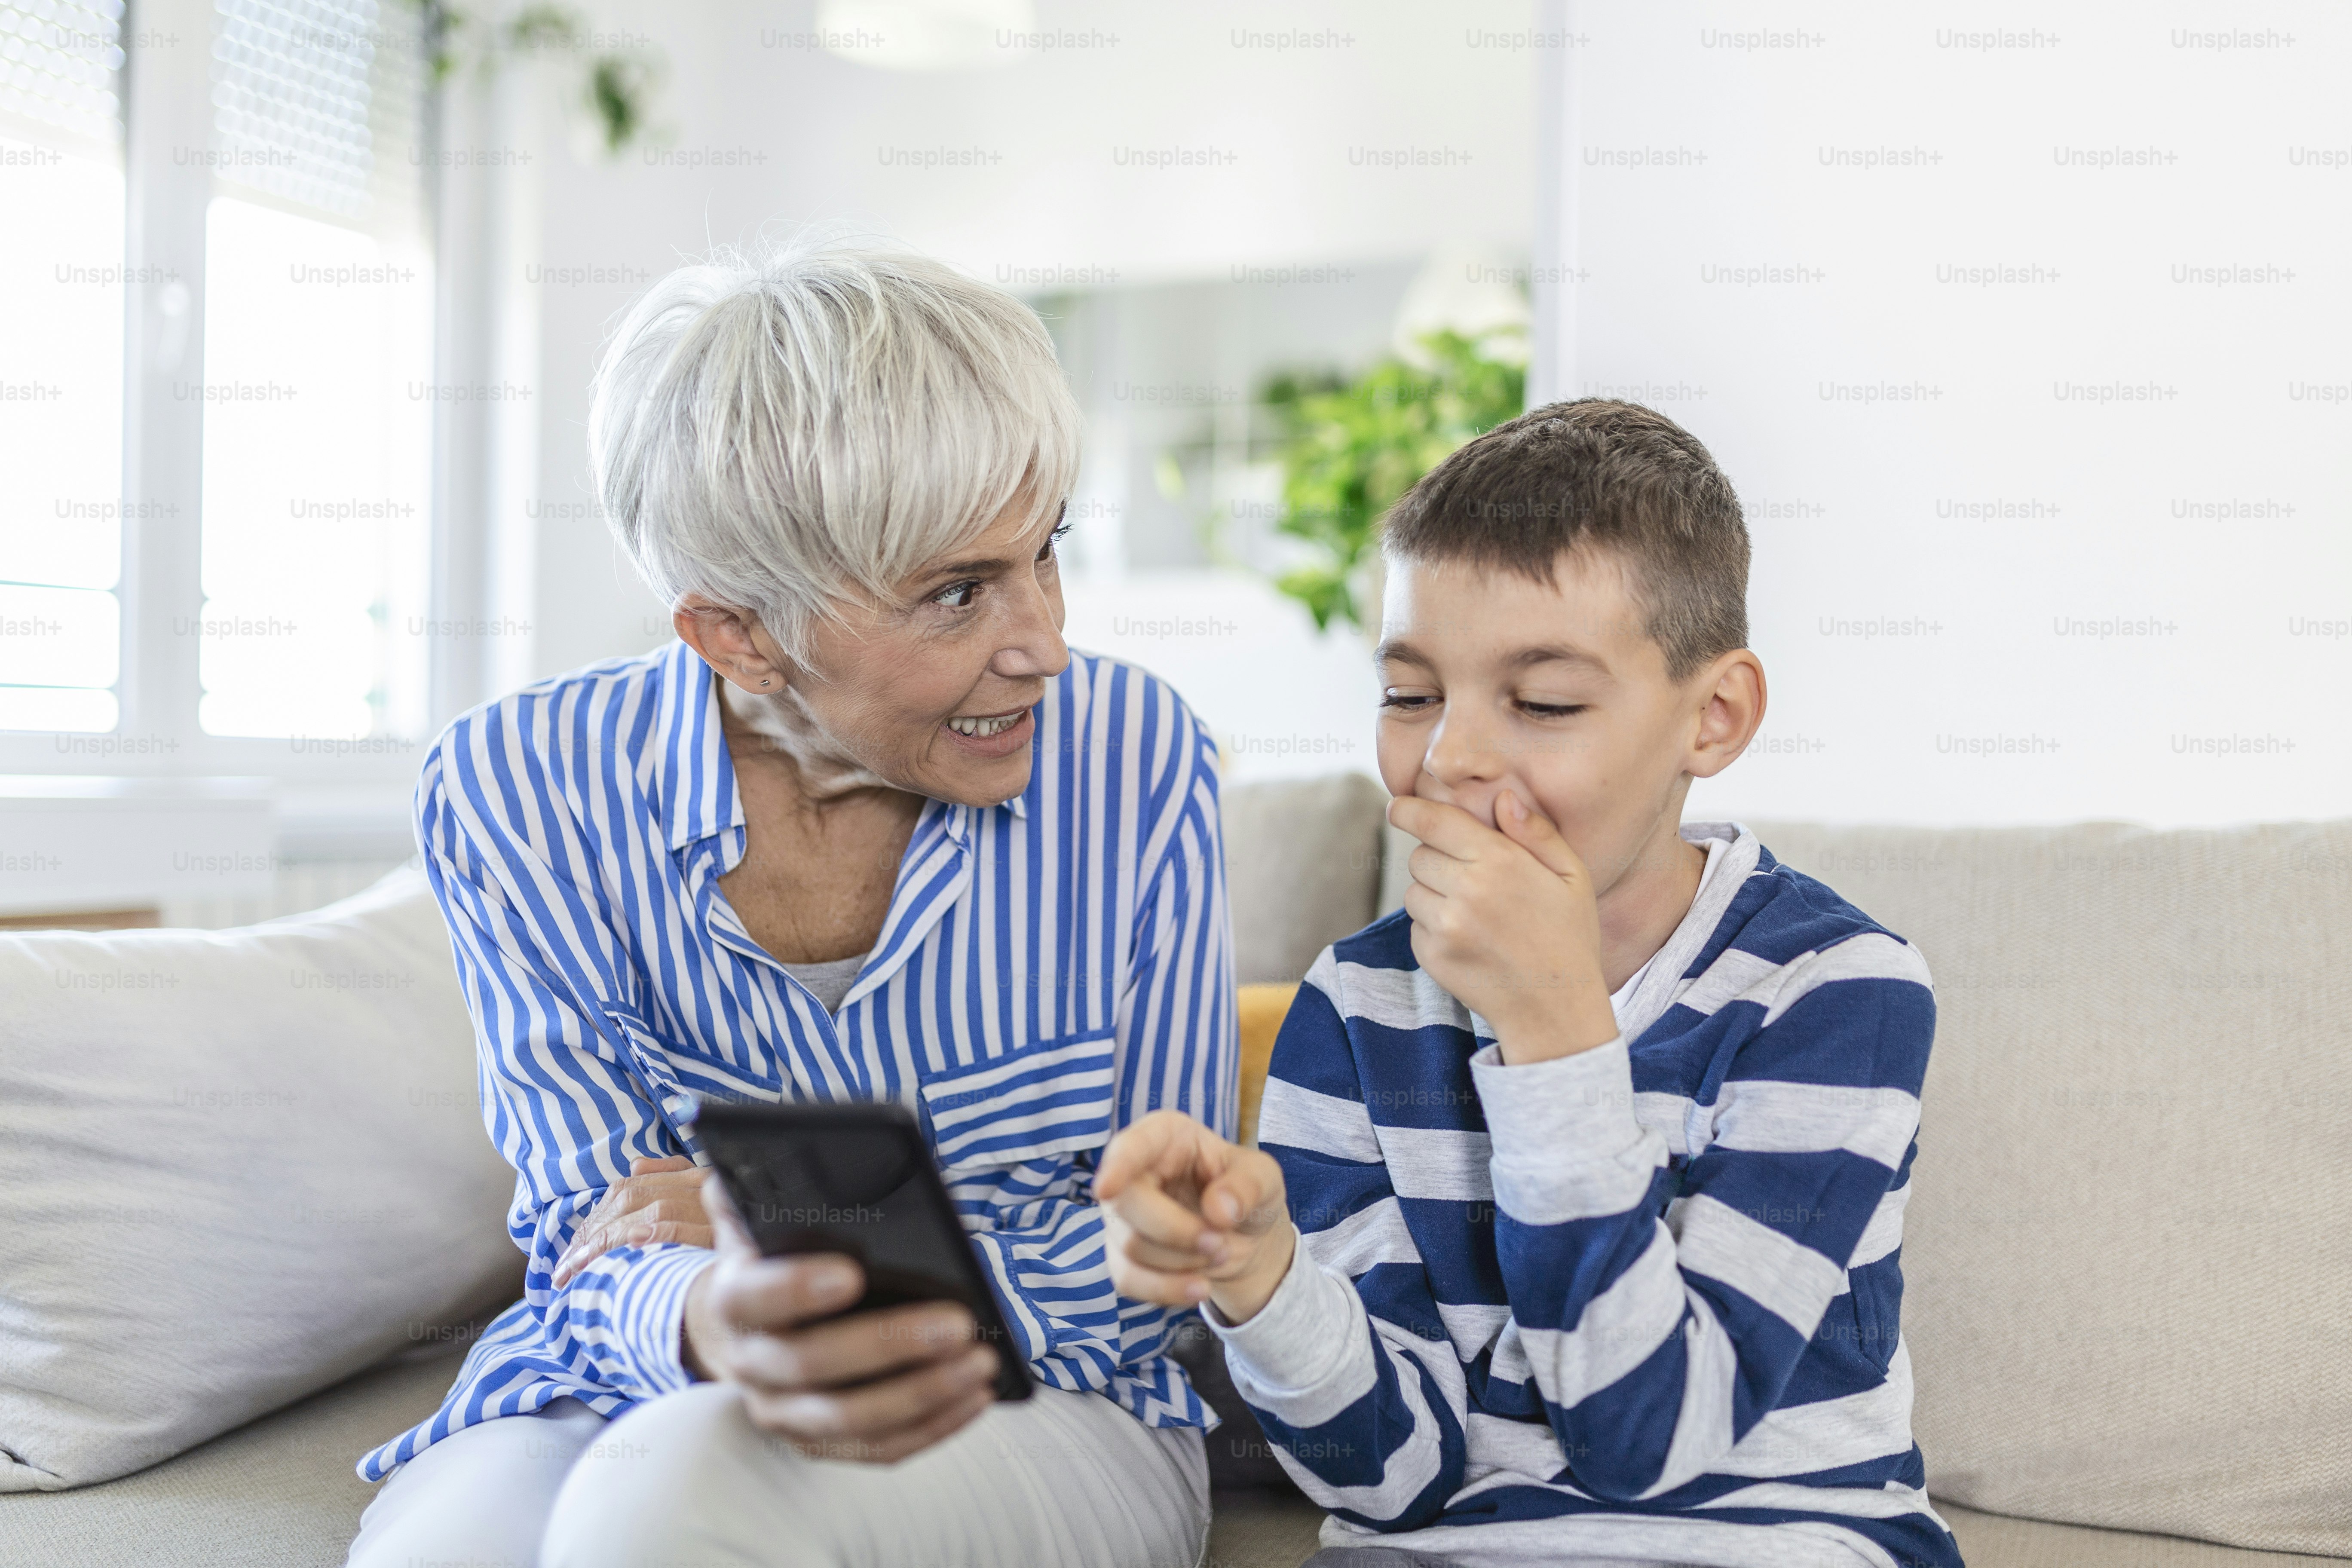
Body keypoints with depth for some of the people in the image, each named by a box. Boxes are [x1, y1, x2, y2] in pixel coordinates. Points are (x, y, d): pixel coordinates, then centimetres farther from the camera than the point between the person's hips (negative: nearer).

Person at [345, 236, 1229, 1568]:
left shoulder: (1132, 759, -9)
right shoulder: (520, 794, -9)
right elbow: (611, 1259, -14)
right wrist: (720, 1328, -39)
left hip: (1042, 1414, -1)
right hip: (622, 1405, 1)